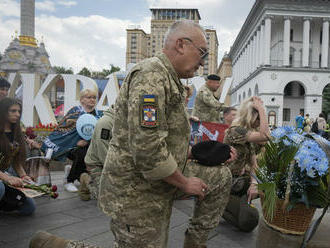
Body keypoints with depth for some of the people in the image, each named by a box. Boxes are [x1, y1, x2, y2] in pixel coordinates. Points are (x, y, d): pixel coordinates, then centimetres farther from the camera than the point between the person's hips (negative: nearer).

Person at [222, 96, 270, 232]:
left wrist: (253, 183, -13)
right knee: (250, 221, -19)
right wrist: (261, 108, -26)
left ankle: (242, 203, 11)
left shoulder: (251, 134, 9)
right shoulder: (235, 130, -19)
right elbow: (265, 136, -35)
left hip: (243, 183, 9)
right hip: (226, 187, -9)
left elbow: (253, 164, 5)